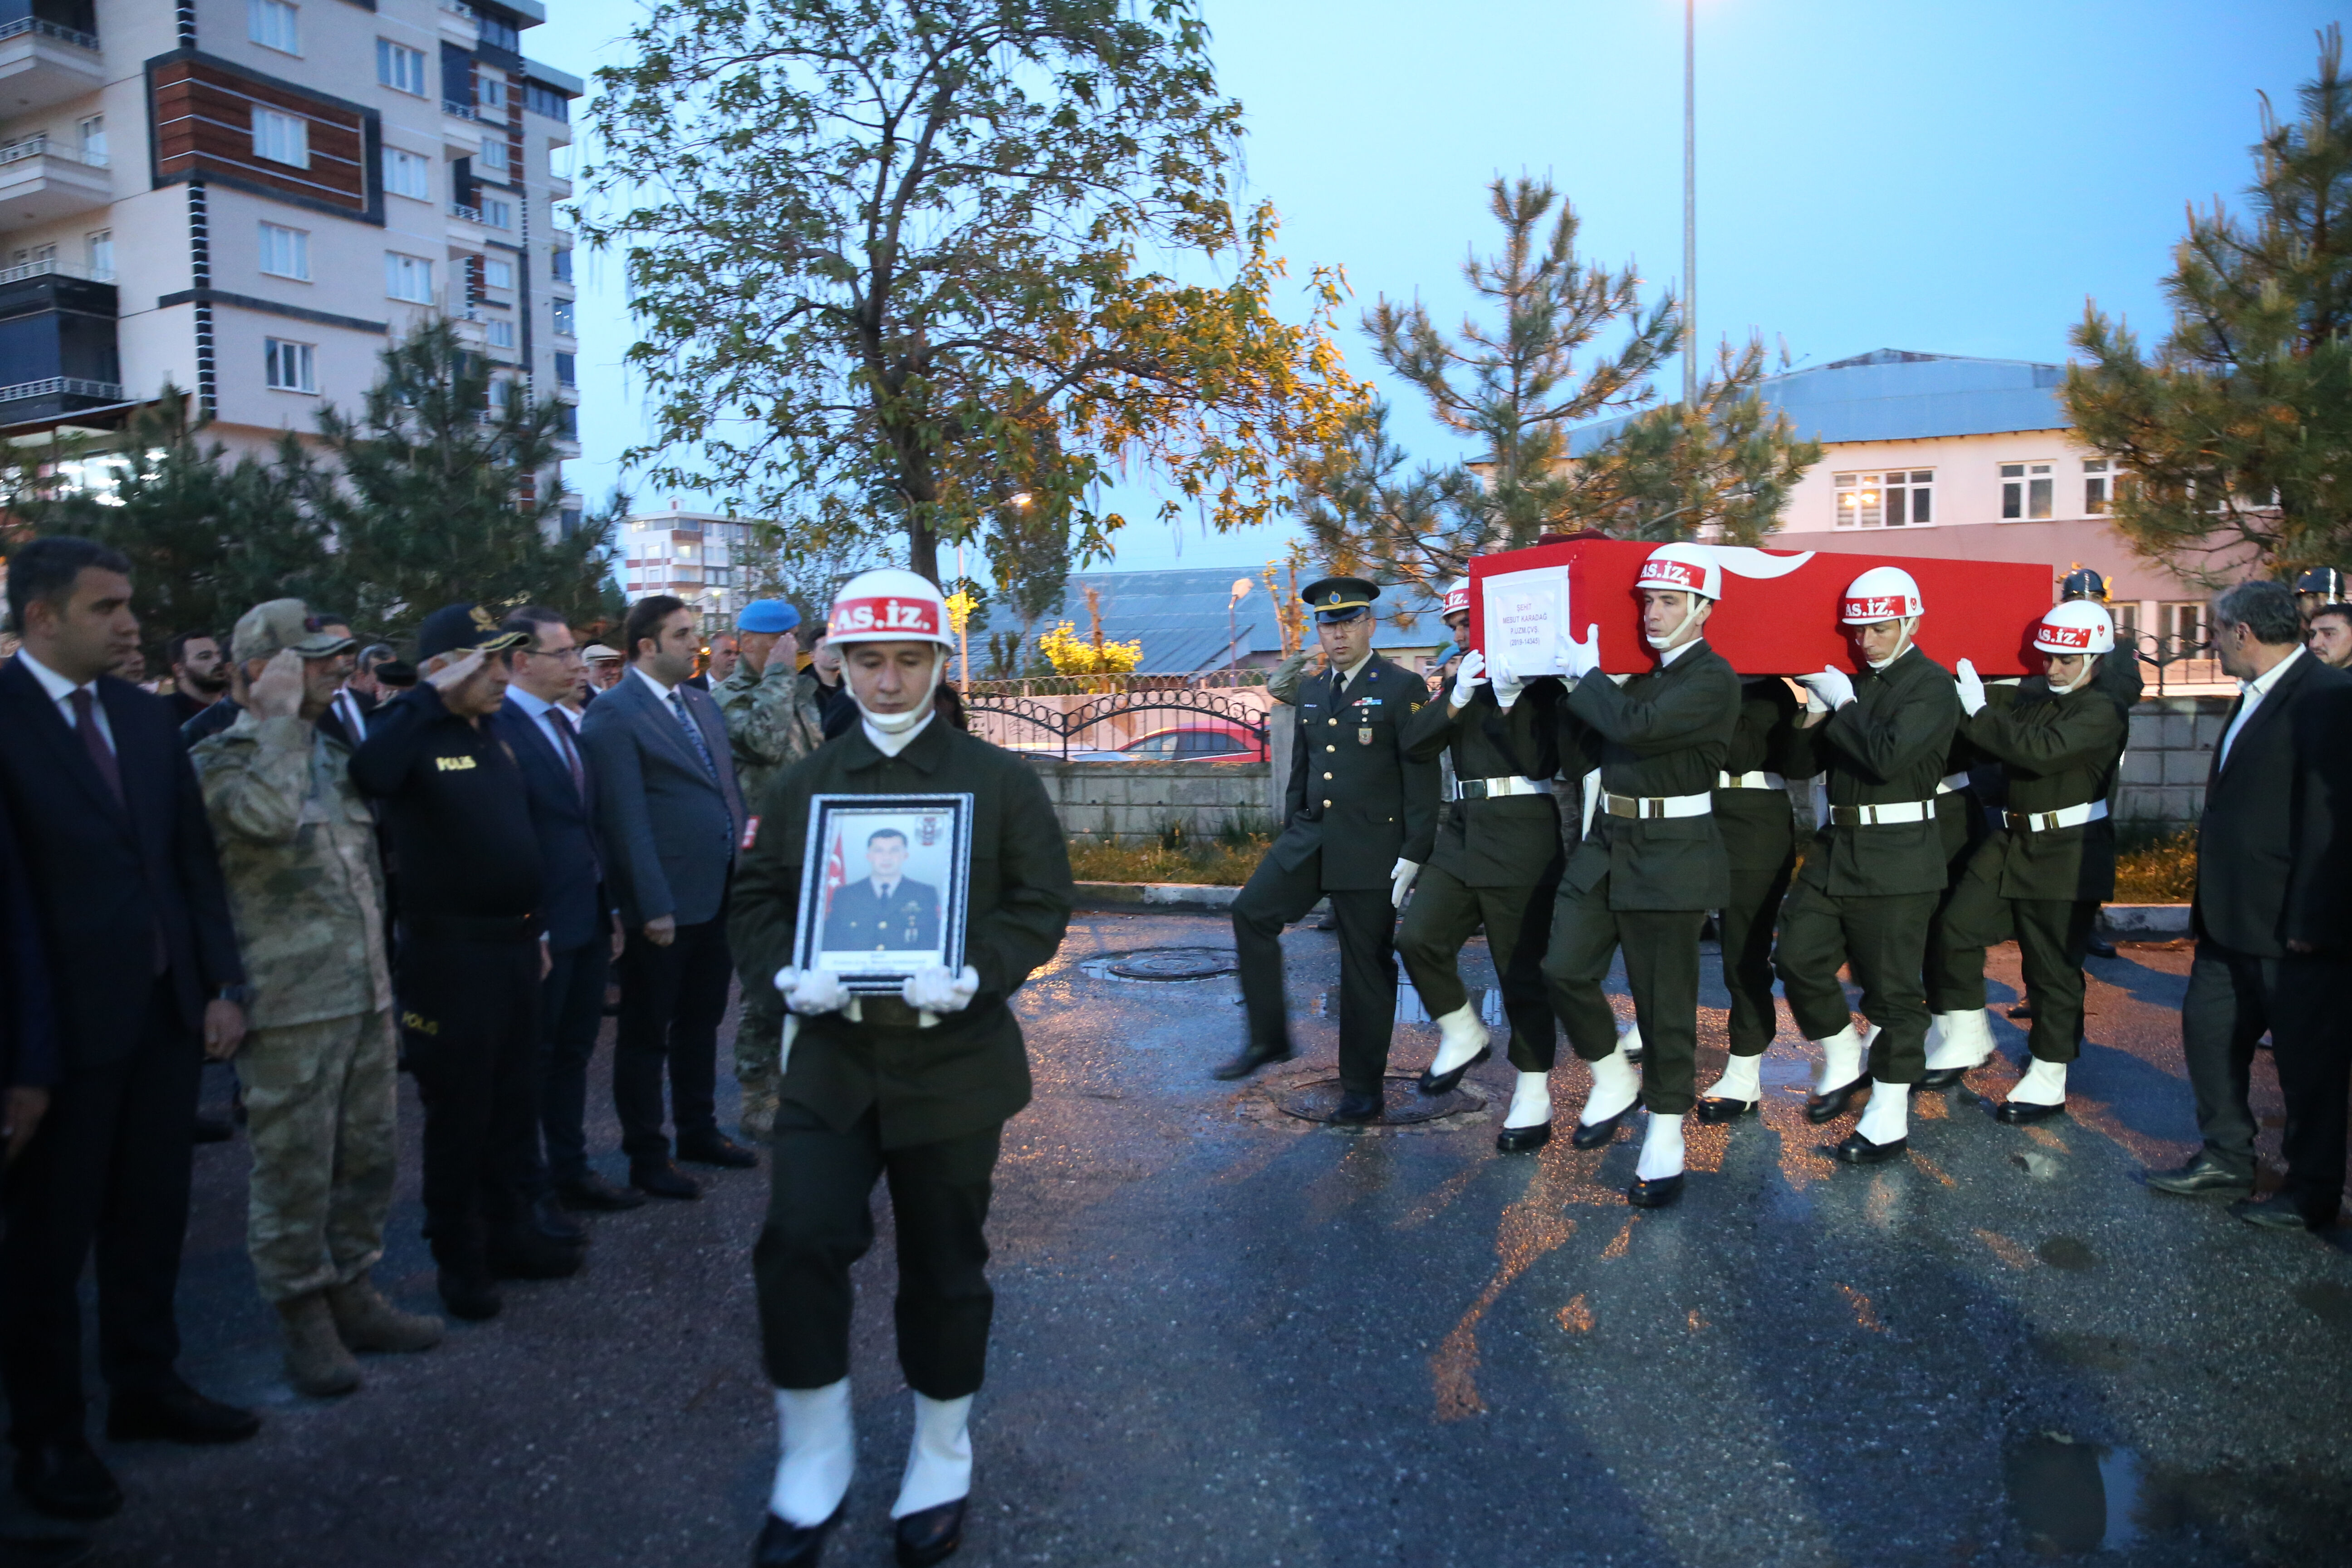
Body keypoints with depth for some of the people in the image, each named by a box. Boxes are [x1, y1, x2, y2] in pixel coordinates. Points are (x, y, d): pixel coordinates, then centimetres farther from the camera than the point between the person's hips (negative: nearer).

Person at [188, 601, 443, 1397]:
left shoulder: (329, 751, 15)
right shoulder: (218, 759, -8)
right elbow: (267, 816, -30)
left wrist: (383, 964, 22)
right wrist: (280, 720, -20)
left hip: (365, 994, 7)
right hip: (290, 1005, -7)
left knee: (367, 1155, 14)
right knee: (295, 1170, 2)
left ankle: (351, 1294, 27)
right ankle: (304, 1321, 17)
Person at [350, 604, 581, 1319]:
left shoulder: (490, 736, 11)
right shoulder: (411, 734, -13)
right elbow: (366, 774, -38)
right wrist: (428, 695, -29)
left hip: (513, 946, 7)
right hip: (450, 955, -7)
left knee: (514, 1103, 17)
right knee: (457, 1112, 6)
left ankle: (510, 1233, 31)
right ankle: (459, 1259, 21)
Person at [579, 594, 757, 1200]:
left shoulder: (702, 703, 11)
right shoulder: (613, 714, -12)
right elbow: (628, 820, -17)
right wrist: (654, 906, -20)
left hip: (718, 895, 7)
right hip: (666, 906, -7)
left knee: (701, 1023, 20)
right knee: (646, 1035, 7)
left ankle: (699, 1132, 35)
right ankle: (646, 1158, 19)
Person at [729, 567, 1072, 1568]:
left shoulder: (998, 780, 1)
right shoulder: (804, 785, 8)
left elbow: (1041, 905, -3)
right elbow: (758, 903, 8)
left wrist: (976, 975, -21)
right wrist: (790, 974, -13)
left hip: (954, 1061, -1)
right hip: (831, 1058, 2)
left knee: (944, 1268, 10)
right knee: (799, 1243, -11)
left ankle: (942, 1465, 32)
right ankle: (813, 1463, 12)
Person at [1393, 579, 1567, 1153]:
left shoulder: (1538, 678, -2)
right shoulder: (1462, 679, 15)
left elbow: (1542, 760, -13)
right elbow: (1416, 745, 2)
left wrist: (1509, 702, -21)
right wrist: (1456, 699, -12)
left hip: (1521, 841, -6)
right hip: (1461, 833, 6)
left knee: (1522, 972, 1)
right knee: (1418, 938, -9)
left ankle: (1534, 1098, 13)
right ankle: (1464, 1037, 15)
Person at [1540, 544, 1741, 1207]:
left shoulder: (1713, 679, -10)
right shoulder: (1638, 671, 13)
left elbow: (1636, 727, -26)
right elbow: (1587, 749, 11)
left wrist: (1587, 674, -13)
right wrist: (1579, 682, 0)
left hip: (1669, 857, -7)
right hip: (1605, 845, 7)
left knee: (1664, 1003, 1)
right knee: (1564, 969, 2)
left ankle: (1665, 1138, 15)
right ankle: (1614, 1080, 25)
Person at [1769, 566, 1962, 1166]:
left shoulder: (1932, 685, -7)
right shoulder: (1851, 682, 13)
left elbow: (1888, 754, -24)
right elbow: (1811, 762, 15)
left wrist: (1840, 704, -14)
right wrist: (1815, 721, -5)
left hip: (1897, 858, -7)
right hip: (1836, 846, 7)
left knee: (1892, 986, 1)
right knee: (1797, 956, 4)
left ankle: (1889, 1119, 11)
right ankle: (1844, 1064, 27)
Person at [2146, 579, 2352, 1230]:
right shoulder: (2253, 698, 13)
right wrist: (2209, 902, 16)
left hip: (2292, 927, -9)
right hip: (2233, 919, 9)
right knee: (2209, 1030, 15)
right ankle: (2226, 1162, 29)